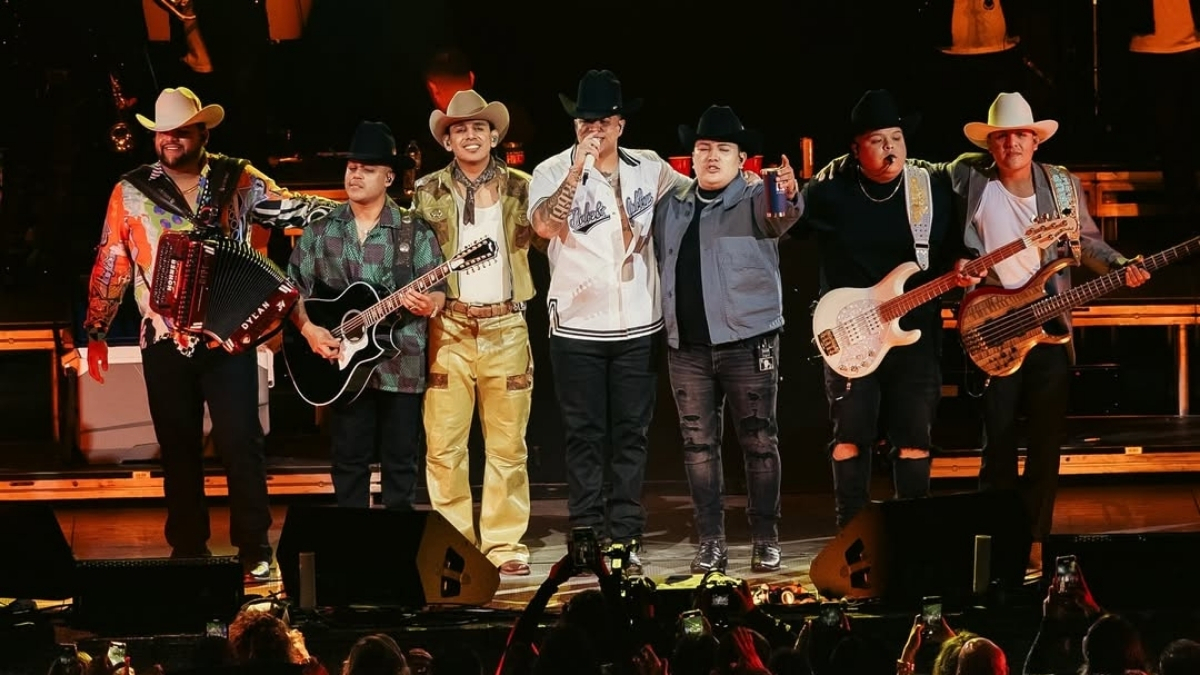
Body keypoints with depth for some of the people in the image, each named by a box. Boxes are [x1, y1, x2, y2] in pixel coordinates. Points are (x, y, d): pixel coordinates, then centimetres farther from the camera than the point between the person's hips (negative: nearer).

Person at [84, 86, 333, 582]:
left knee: (241, 442, -6)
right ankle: (187, 550, 15)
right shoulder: (132, 192, 6)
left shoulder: (239, 182, 4)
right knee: (178, 449, 7)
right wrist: (96, 331, 7)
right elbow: (110, 266, 9)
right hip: (166, 344, 2)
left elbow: (295, 208, 1)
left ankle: (254, 551, -1)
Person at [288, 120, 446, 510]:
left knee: (400, 461, 2)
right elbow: (294, 288, 11)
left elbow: (438, 292, 1)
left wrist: (428, 304, -21)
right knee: (348, 460, 4)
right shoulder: (321, 230, 9)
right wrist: (308, 328, -5)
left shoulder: (414, 232, 3)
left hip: (401, 365, -1)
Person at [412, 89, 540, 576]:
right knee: (443, 445, -4)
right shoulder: (429, 193, 7)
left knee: (507, 445, 1)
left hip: (506, 329, 0)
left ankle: (504, 545, 8)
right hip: (449, 330, 0)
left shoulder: (520, 188, 8)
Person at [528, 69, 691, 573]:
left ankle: (625, 539, 9)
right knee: (585, 438, 1)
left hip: (639, 325, 2)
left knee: (631, 436, 5)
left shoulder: (650, 168, 4)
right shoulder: (554, 172, -5)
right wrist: (578, 168, -28)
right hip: (578, 327, -2)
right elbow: (544, 225, -24)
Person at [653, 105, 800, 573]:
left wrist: (789, 195, -44)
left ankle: (765, 539, 7)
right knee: (698, 444, 4)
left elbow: (781, 217, -24)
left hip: (747, 340, -4)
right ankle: (711, 542, 9)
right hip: (687, 346, 4)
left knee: (759, 441, 0)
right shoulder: (672, 206, 12)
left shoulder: (756, 201, -2)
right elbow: (654, 257, 21)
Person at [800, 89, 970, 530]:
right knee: (850, 435, -1)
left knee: (914, 437, 2)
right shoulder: (830, 192, -2)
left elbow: (952, 249, 12)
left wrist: (961, 269, -10)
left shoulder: (933, 189, 3)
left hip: (914, 332, 1)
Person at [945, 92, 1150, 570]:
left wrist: (1120, 266, -4)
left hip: (1049, 329, 2)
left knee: (1046, 443, 2)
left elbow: (1086, 241, 15)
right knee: (997, 440, -1)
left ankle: (1035, 541, 9)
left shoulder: (1062, 185, 5)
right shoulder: (968, 178, -2)